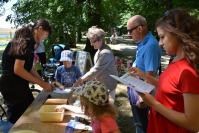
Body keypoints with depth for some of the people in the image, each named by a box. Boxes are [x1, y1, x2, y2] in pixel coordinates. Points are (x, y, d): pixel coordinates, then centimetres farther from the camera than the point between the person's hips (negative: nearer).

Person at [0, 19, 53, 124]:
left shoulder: (29, 42, 11)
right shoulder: (25, 41, -18)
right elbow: (18, 69, -25)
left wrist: (44, 82, 8)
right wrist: (41, 83, -19)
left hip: (20, 85, 10)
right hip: (12, 86, -10)